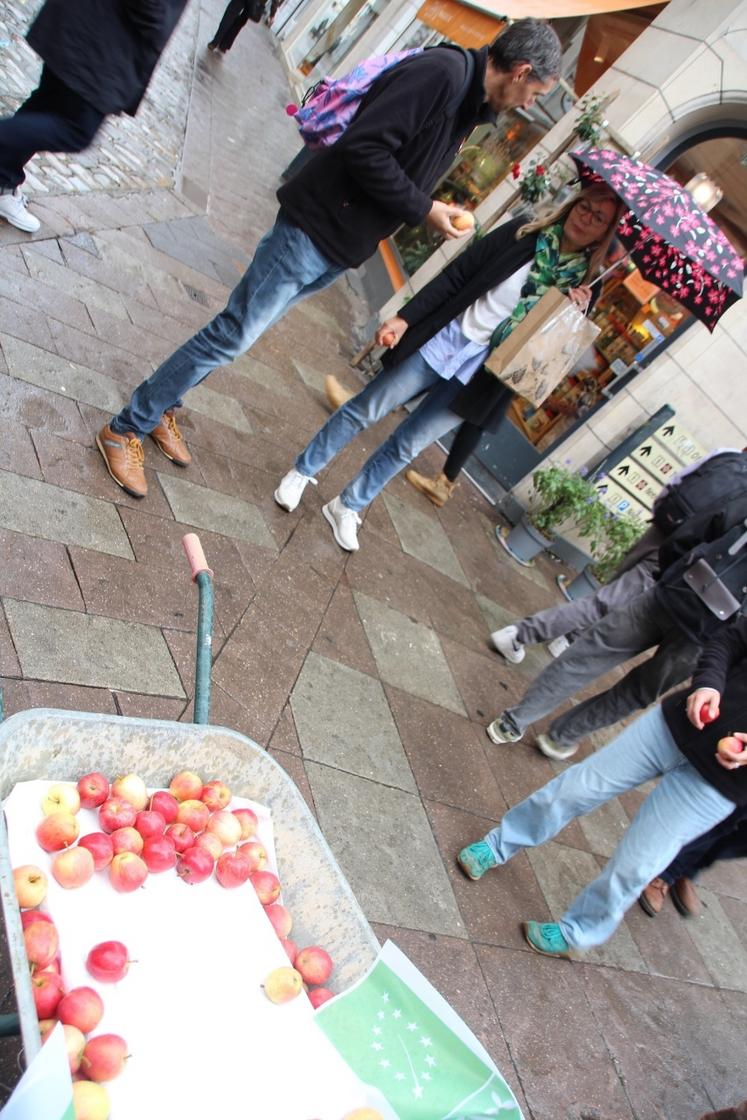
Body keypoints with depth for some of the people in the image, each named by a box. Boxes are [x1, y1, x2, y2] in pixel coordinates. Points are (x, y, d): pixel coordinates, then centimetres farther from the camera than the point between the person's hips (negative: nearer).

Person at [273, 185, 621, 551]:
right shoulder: (522, 234, -2)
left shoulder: (582, 284, 2)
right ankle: (301, 472, 26)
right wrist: (405, 317, -11)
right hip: (439, 343, -1)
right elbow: (455, 277, -4)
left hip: (476, 375, 1)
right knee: (364, 411, 6)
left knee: (407, 446, 8)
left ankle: (346, 508, 26)